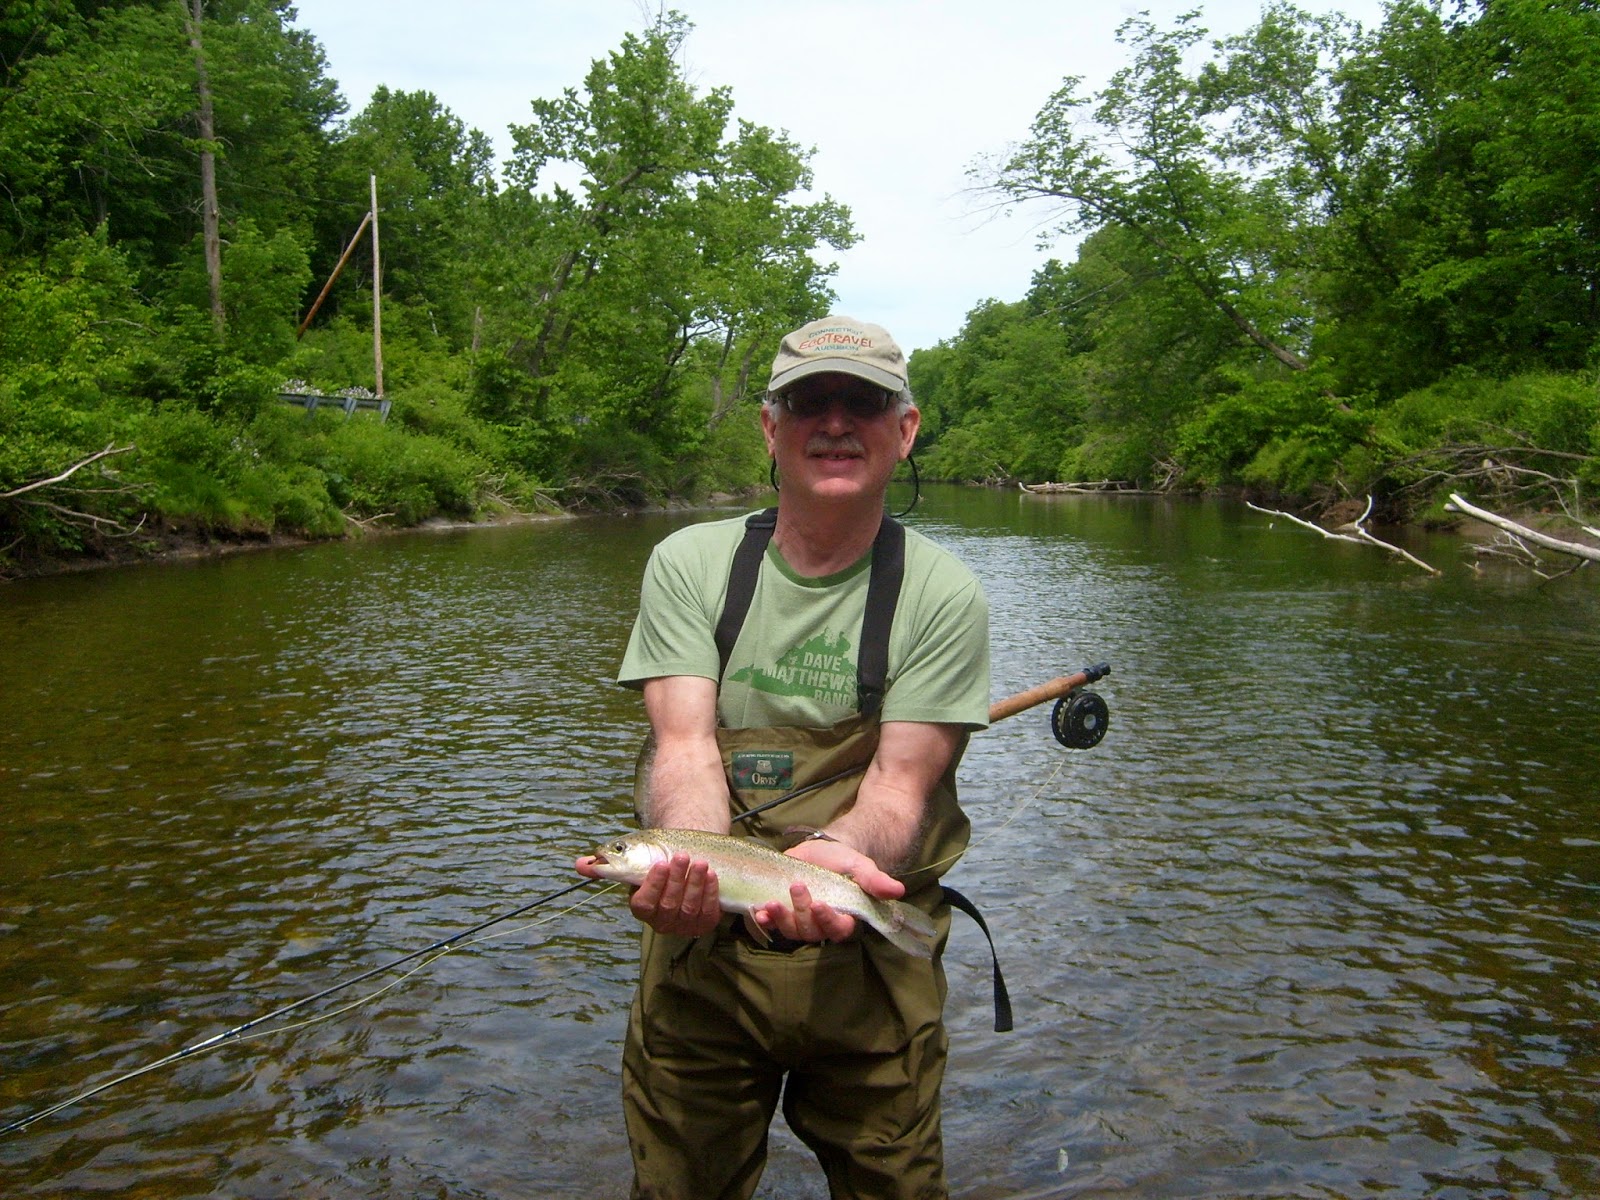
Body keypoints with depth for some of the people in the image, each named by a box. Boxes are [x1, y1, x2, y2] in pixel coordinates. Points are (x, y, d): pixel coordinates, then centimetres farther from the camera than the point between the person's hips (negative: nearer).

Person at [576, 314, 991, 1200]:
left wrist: (836, 851, -35)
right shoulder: (689, 564, -2)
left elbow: (901, 781, -13)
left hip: (871, 957, 0)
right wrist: (692, 861, -33)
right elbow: (685, 744, -12)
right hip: (701, 944, 1)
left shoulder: (942, 595, -6)